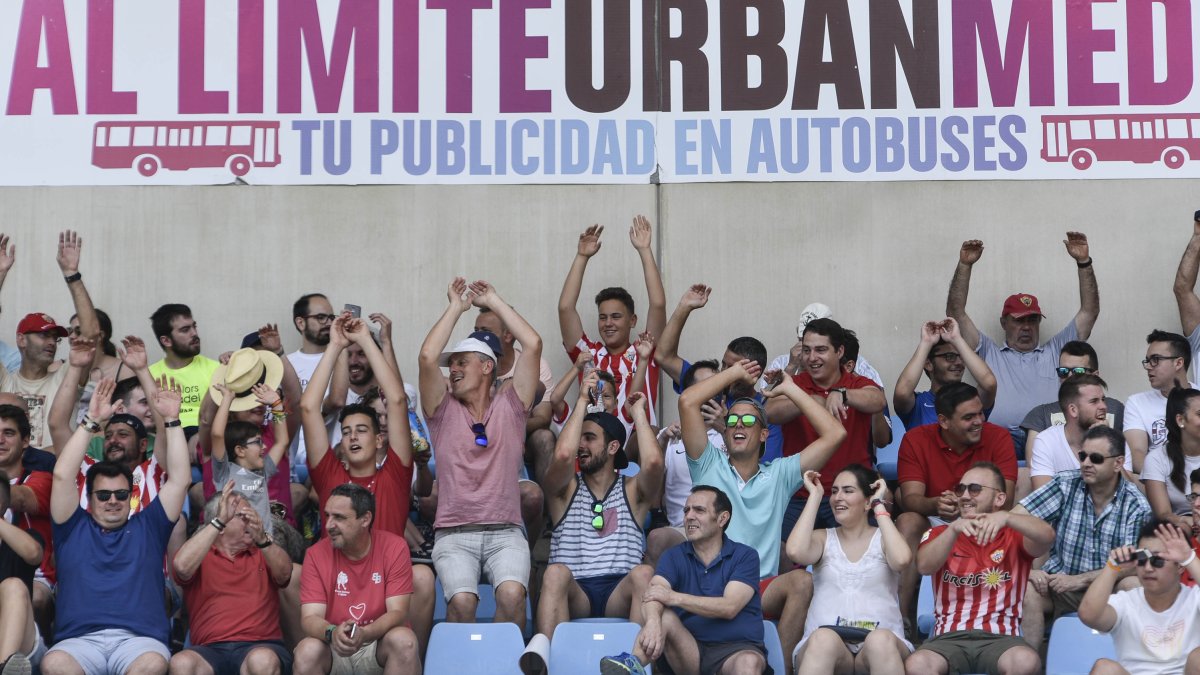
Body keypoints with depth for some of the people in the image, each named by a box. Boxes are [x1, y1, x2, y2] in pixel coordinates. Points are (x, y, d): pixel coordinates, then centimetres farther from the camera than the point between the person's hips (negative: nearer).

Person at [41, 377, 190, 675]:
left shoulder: (147, 527, 24)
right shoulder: (74, 529, 23)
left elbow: (179, 480, 16)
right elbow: (62, 476, 12)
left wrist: (172, 420, 12)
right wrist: (92, 421, 9)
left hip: (139, 638, 0)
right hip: (80, 639, 0)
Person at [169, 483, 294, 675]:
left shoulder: (263, 554, 20)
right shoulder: (199, 554, 15)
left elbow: (284, 573, -2)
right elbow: (182, 567, -10)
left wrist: (262, 539, -20)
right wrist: (219, 521, -12)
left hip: (261, 646, 0)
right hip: (210, 649, 0)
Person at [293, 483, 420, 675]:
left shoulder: (394, 547, -6)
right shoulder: (316, 555, -3)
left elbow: (397, 612, -12)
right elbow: (310, 617, -11)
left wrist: (364, 634, -32)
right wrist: (332, 633, -34)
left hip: (378, 643, 0)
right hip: (333, 648, 0)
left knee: (404, 640, -32)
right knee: (307, 650, -31)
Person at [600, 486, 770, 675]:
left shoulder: (745, 556, 6)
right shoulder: (674, 556, 11)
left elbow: (729, 607, -10)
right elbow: (652, 596, -10)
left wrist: (674, 597, -18)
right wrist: (653, 621, -35)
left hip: (738, 648, -2)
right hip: (691, 648, 2)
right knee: (664, 618, -27)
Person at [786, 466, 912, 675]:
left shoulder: (883, 539, 15)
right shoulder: (823, 538, 18)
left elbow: (902, 559, -10)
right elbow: (795, 552, -6)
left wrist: (880, 506, 1)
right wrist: (815, 495, 4)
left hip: (882, 644, 0)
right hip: (822, 644, 0)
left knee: (881, 640, -37)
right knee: (824, 638, -37)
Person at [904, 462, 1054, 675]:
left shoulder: (1013, 536, 12)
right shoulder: (939, 535, 15)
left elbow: (1047, 537, -10)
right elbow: (924, 566, -7)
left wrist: (1005, 517, -28)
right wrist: (954, 529, -24)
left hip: (1000, 638, -1)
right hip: (950, 638, 1)